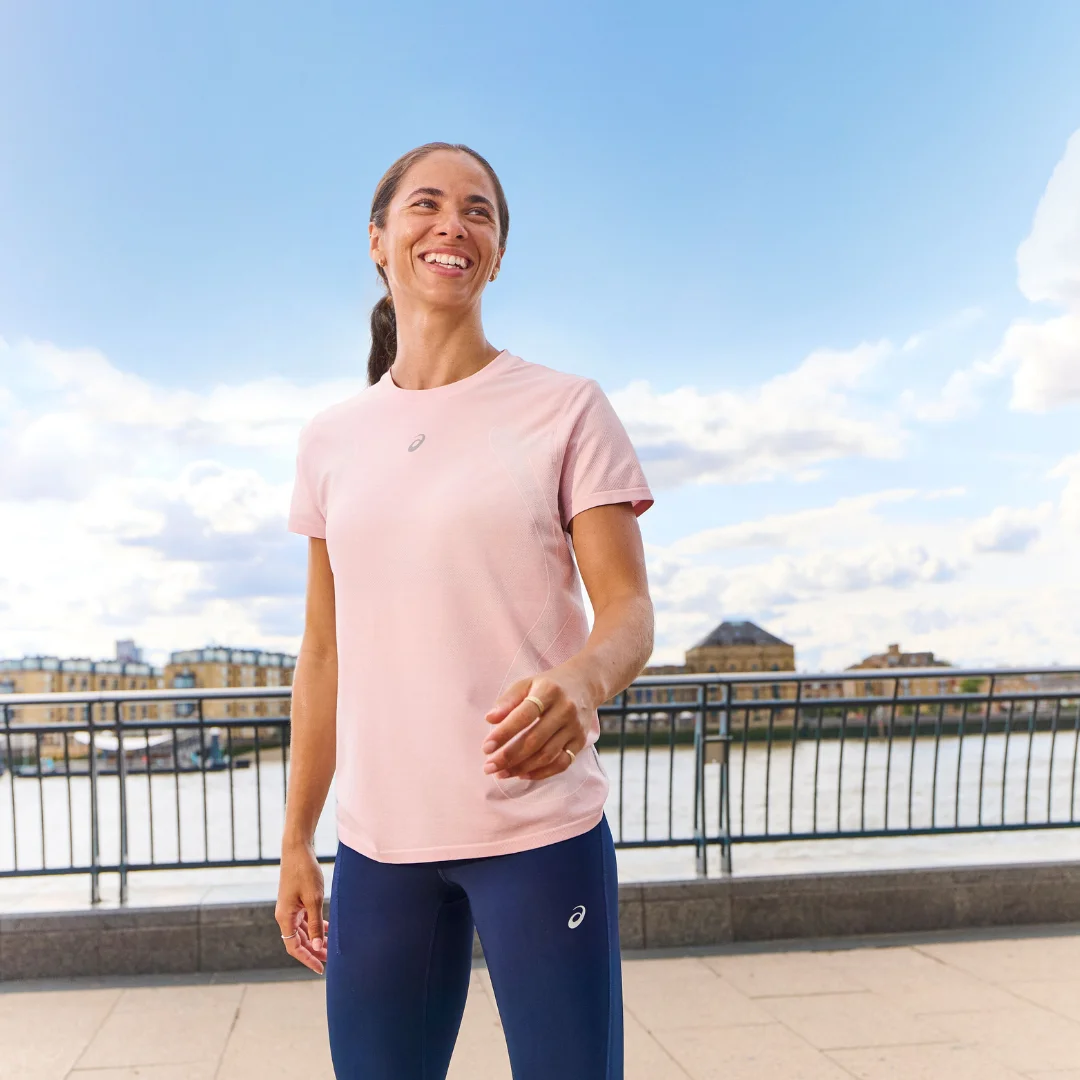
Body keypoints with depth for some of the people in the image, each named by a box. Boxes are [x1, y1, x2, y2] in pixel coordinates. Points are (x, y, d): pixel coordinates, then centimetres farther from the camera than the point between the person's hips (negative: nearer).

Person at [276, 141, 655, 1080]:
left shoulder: (567, 410, -1)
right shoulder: (330, 440, 9)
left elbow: (629, 612, -7)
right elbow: (324, 652, 12)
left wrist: (581, 680, -30)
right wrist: (296, 840, 12)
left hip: (540, 830, -3)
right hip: (378, 839, 3)